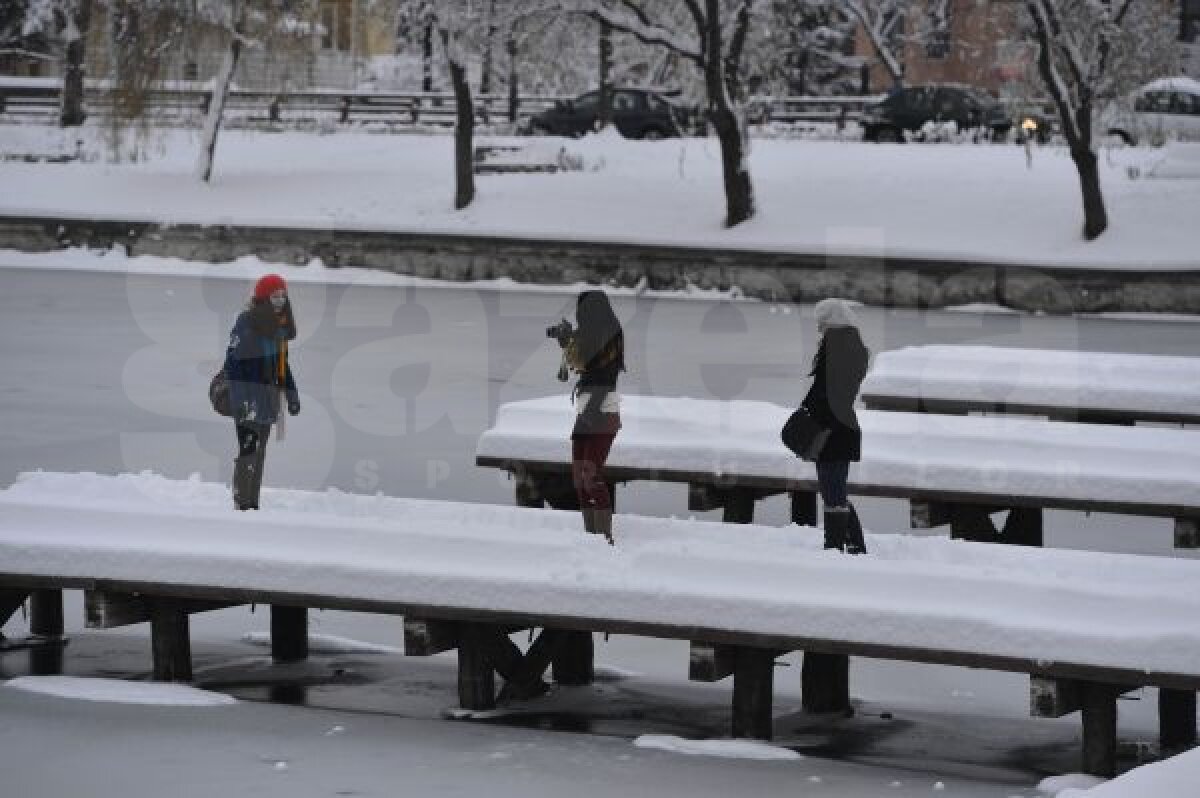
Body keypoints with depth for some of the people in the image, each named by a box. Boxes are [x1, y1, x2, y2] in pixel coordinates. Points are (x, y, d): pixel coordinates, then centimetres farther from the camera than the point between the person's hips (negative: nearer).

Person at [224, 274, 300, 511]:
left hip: (268, 400, 8)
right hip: (249, 400, -8)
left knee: (259, 454, 11)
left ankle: (252, 502, 16)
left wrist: (291, 394, 21)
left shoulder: (278, 327, 14)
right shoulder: (245, 325, -12)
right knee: (249, 449, -13)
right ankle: (242, 502, -12)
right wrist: (239, 400, -23)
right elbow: (233, 365, -17)